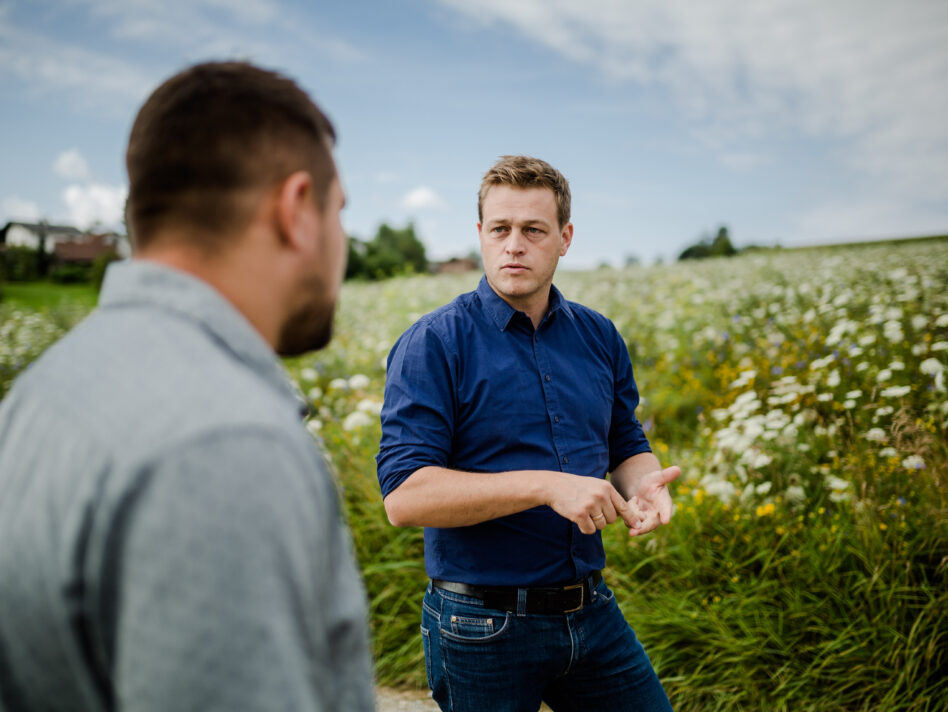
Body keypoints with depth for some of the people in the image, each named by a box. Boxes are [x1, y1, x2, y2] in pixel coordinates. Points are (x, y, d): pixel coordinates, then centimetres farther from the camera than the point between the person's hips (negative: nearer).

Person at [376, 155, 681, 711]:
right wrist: (547, 486, -26)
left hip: (593, 614, 5)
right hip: (483, 626, -4)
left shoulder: (599, 337, 4)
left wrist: (646, 485, -10)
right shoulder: (434, 344, -13)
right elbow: (404, 497, -20)